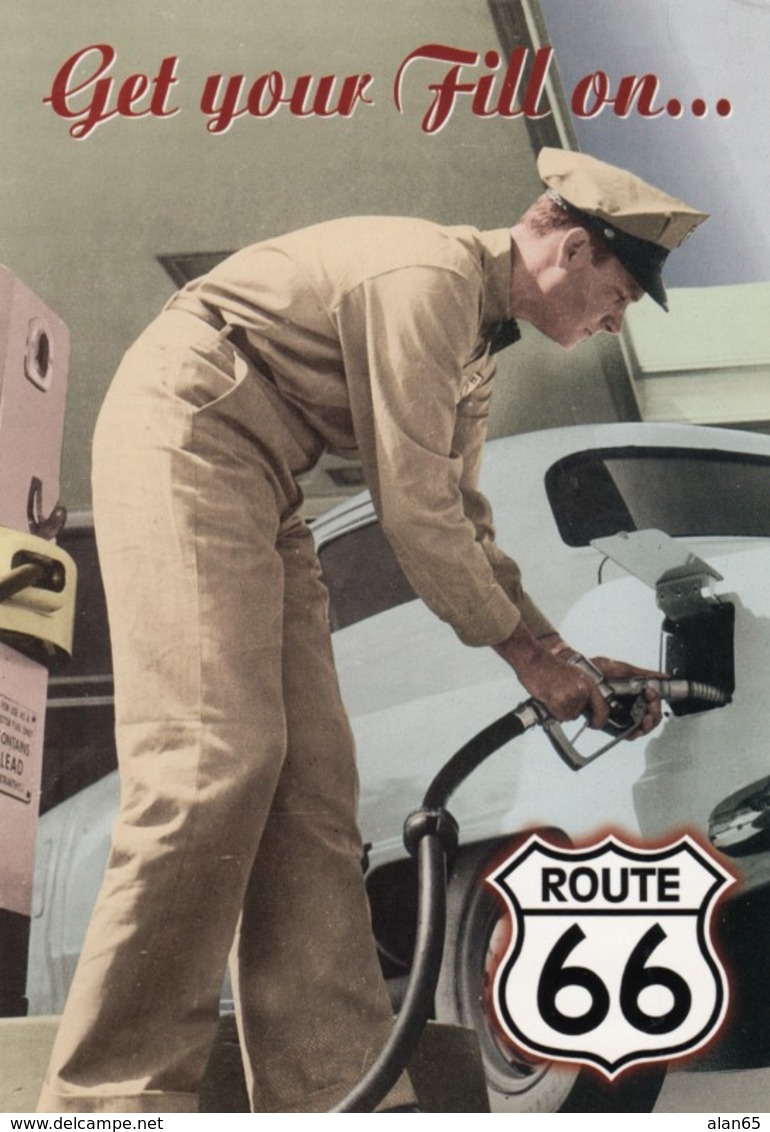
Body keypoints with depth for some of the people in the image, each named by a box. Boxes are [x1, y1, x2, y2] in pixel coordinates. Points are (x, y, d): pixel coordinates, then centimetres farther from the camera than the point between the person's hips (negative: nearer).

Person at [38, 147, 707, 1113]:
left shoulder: (478, 346, 16)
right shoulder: (430, 274, -15)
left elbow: (463, 521, 20)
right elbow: (414, 507, -17)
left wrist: (565, 657, 14)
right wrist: (520, 646, -6)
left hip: (260, 483, 10)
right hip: (185, 429, -10)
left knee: (311, 781, 0)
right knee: (213, 761, -20)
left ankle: (332, 1090, 0)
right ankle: (113, 1098, -15)